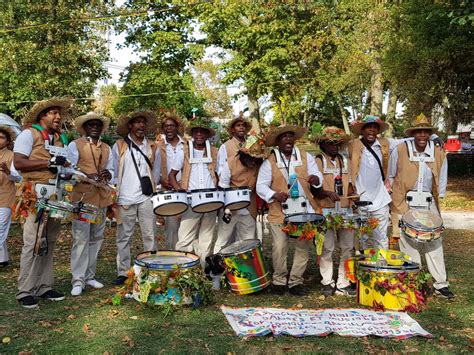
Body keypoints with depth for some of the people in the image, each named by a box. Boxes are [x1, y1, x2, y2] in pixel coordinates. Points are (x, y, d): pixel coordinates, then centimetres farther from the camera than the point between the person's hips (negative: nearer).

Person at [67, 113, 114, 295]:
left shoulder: (107, 148, 18)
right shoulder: (75, 145, 1)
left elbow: (111, 169, 15)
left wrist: (107, 174, -9)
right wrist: (87, 176, -24)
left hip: (101, 198, 6)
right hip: (82, 197, -6)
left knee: (96, 238, 11)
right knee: (81, 239, -7)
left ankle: (89, 276, 21)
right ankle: (78, 280, -1)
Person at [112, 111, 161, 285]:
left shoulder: (152, 147, 11)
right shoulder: (119, 146, 5)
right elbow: (113, 172, 4)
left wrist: (152, 189, 7)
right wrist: (114, 195, 0)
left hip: (146, 198, 2)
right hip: (125, 198, -1)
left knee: (149, 235, 3)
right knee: (124, 237, 5)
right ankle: (123, 272, 14)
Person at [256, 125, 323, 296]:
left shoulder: (305, 156, 9)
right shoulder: (269, 161, 0)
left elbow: (318, 175, 7)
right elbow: (261, 186, -1)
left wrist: (316, 178, -17)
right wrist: (275, 195, -19)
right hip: (279, 212, -2)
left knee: (303, 247, 4)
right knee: (279, 248, -5)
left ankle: (295, 282, 19)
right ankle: (279, 281, 16)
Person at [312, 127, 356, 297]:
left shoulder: (344, 160, 15)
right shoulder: (318, 161, -1)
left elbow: (348, 184, 17)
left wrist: (353, 194, -3)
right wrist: (327, 193, -23)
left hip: (345, 209, 5)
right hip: (326, 210, -4)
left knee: (348, 246, 5)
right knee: (327, 247, 0)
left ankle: (343, 282, 16)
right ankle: (327, 282, 14)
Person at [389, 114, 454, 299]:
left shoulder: (439, 153, 2)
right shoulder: (400, 151, -4)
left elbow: (442, 180, 13)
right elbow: (390, 176, 6)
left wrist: (438, 200, 9)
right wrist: (391, 200, 5)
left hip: (429, 204, 2)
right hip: (405, 205, -2)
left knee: (434, 243, 5)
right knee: (409, 244, 1)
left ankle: (441, 284, 15)